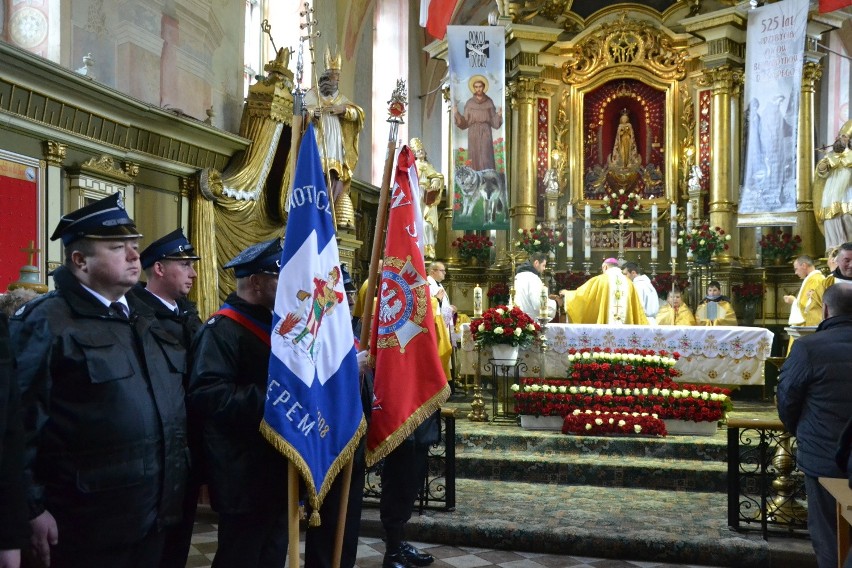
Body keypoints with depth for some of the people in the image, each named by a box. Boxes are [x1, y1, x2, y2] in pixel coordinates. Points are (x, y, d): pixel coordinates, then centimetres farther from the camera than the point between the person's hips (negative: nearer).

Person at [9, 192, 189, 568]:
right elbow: (20, 420, -15)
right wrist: (33, 509, -16)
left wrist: (177, 482, 16)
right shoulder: (46, 321, -10)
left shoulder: (147, 317, 12)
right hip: (88, 523, -7)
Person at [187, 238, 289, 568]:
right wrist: (269, 400, -27)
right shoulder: (222, 329, -17)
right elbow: (208, 393, -29)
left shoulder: (270, 324, 15)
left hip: (276, 468, 9)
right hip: (245, 477, -9)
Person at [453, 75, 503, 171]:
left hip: (486, 134, 0)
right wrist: (456, 113, -12)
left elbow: (494, 122, 3)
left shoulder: (489, 102, 5)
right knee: (475, 160, -2)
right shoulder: (469, 103, 4)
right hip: (473, 135, 0)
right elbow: (465, 123, 2)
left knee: (486, 160, -9)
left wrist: (499, 115, -16)